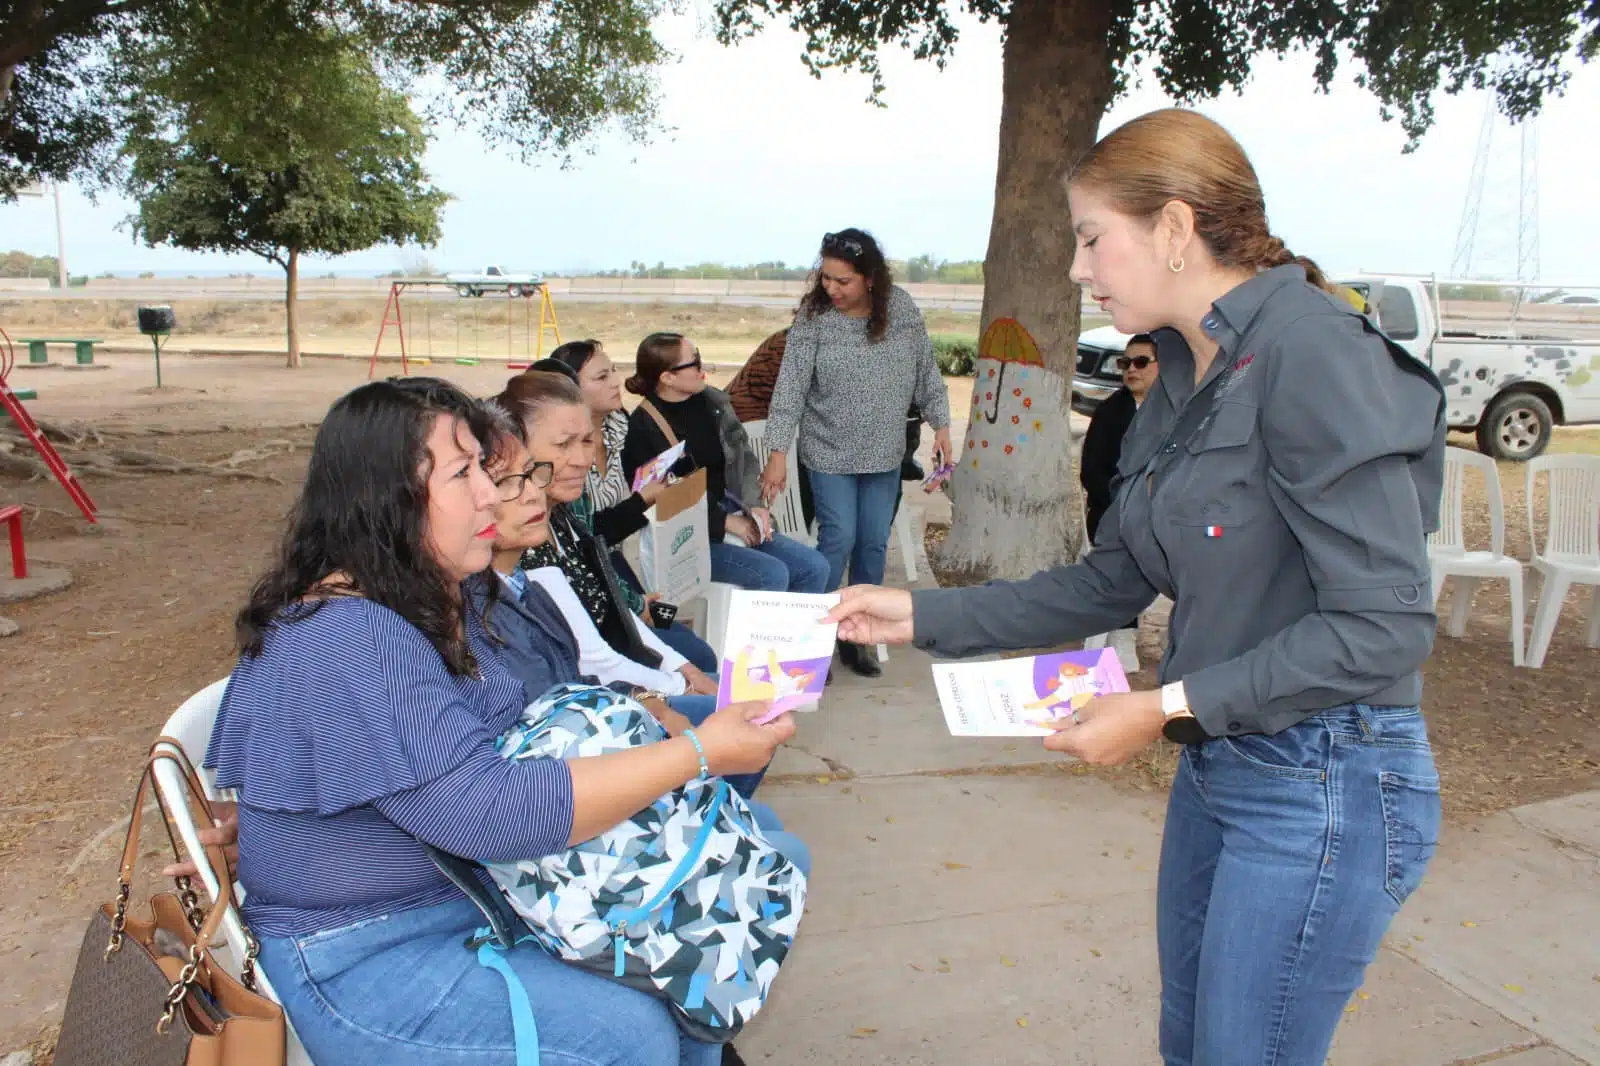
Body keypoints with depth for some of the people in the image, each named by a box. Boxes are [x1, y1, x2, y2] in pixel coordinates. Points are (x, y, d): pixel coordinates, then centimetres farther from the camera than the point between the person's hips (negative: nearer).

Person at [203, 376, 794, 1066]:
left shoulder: (435, 601, 4)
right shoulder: (343, 642, -27)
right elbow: (489, 811, -32)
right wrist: (698, 752, -28)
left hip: (474, 888, 9)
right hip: (365, 956, -8)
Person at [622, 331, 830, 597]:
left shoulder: (713, 401, 5)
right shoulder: (640, 429, -12)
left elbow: (745, 457, 13)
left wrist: (754, 506, -4)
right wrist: (725, 522, -14)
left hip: (734, 515, 6)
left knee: (815, 567, -8)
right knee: (772, 574, -25)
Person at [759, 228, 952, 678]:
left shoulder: (901, 308, -5)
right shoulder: (813, 316, -12)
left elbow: (926, 370, 5)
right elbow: (790, 386, -13)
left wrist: (940, 423, 3)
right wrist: (779, 452, -17)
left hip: (884, 454, 3)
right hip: (830, 453, -3)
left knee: (874, 543, 7)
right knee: (839, 539, -6)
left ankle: (857, 636, 22)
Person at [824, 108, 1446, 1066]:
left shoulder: (1314, 351, -20)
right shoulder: (1186, 377, 7)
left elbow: (1385, 626, -22)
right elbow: (1111, 585, 10)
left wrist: (1169, 706, -22)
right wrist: (923, 615, 7)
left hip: (1322, 788, -8)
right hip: (1219, 766, 8)